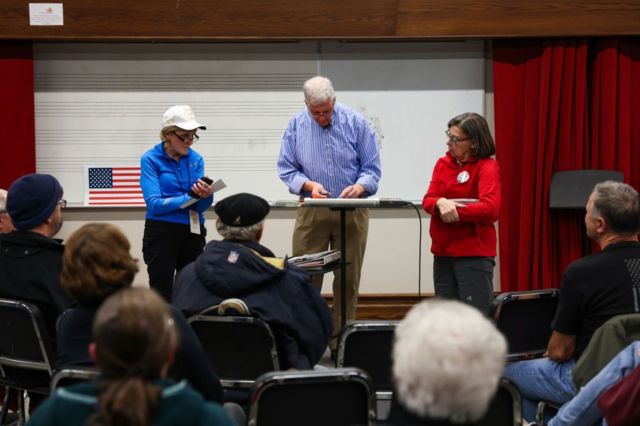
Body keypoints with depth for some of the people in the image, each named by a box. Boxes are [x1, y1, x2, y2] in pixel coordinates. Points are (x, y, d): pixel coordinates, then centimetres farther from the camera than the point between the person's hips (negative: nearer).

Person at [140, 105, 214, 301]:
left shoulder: (196, 159, 7)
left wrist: (206, 195, -25)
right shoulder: (151, 159, -6)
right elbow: (154, 203, -16)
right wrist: (189, 198, -22)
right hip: (162, 233, -4)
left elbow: (202, 206, -2)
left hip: (193, 233, 4)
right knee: (161, 294, -4)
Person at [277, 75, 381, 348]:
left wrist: (360, 187, -23)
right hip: (312, 211, 1)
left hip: (352, 212, 0)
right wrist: (310, 185, -17)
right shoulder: (296, 126, 1)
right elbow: (286, 169, 1)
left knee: (348, 281, 4)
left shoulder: (356, 123, -3)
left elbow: (372, 169, -3)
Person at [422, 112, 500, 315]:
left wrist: (454, 212, -17)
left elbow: (490, 209, -21)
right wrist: (440, 203, -21)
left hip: (474, 254, -6)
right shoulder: (443, 164, 10)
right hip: (443, 252, 6)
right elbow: (428, 200, 1)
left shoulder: (487, 167, -8)